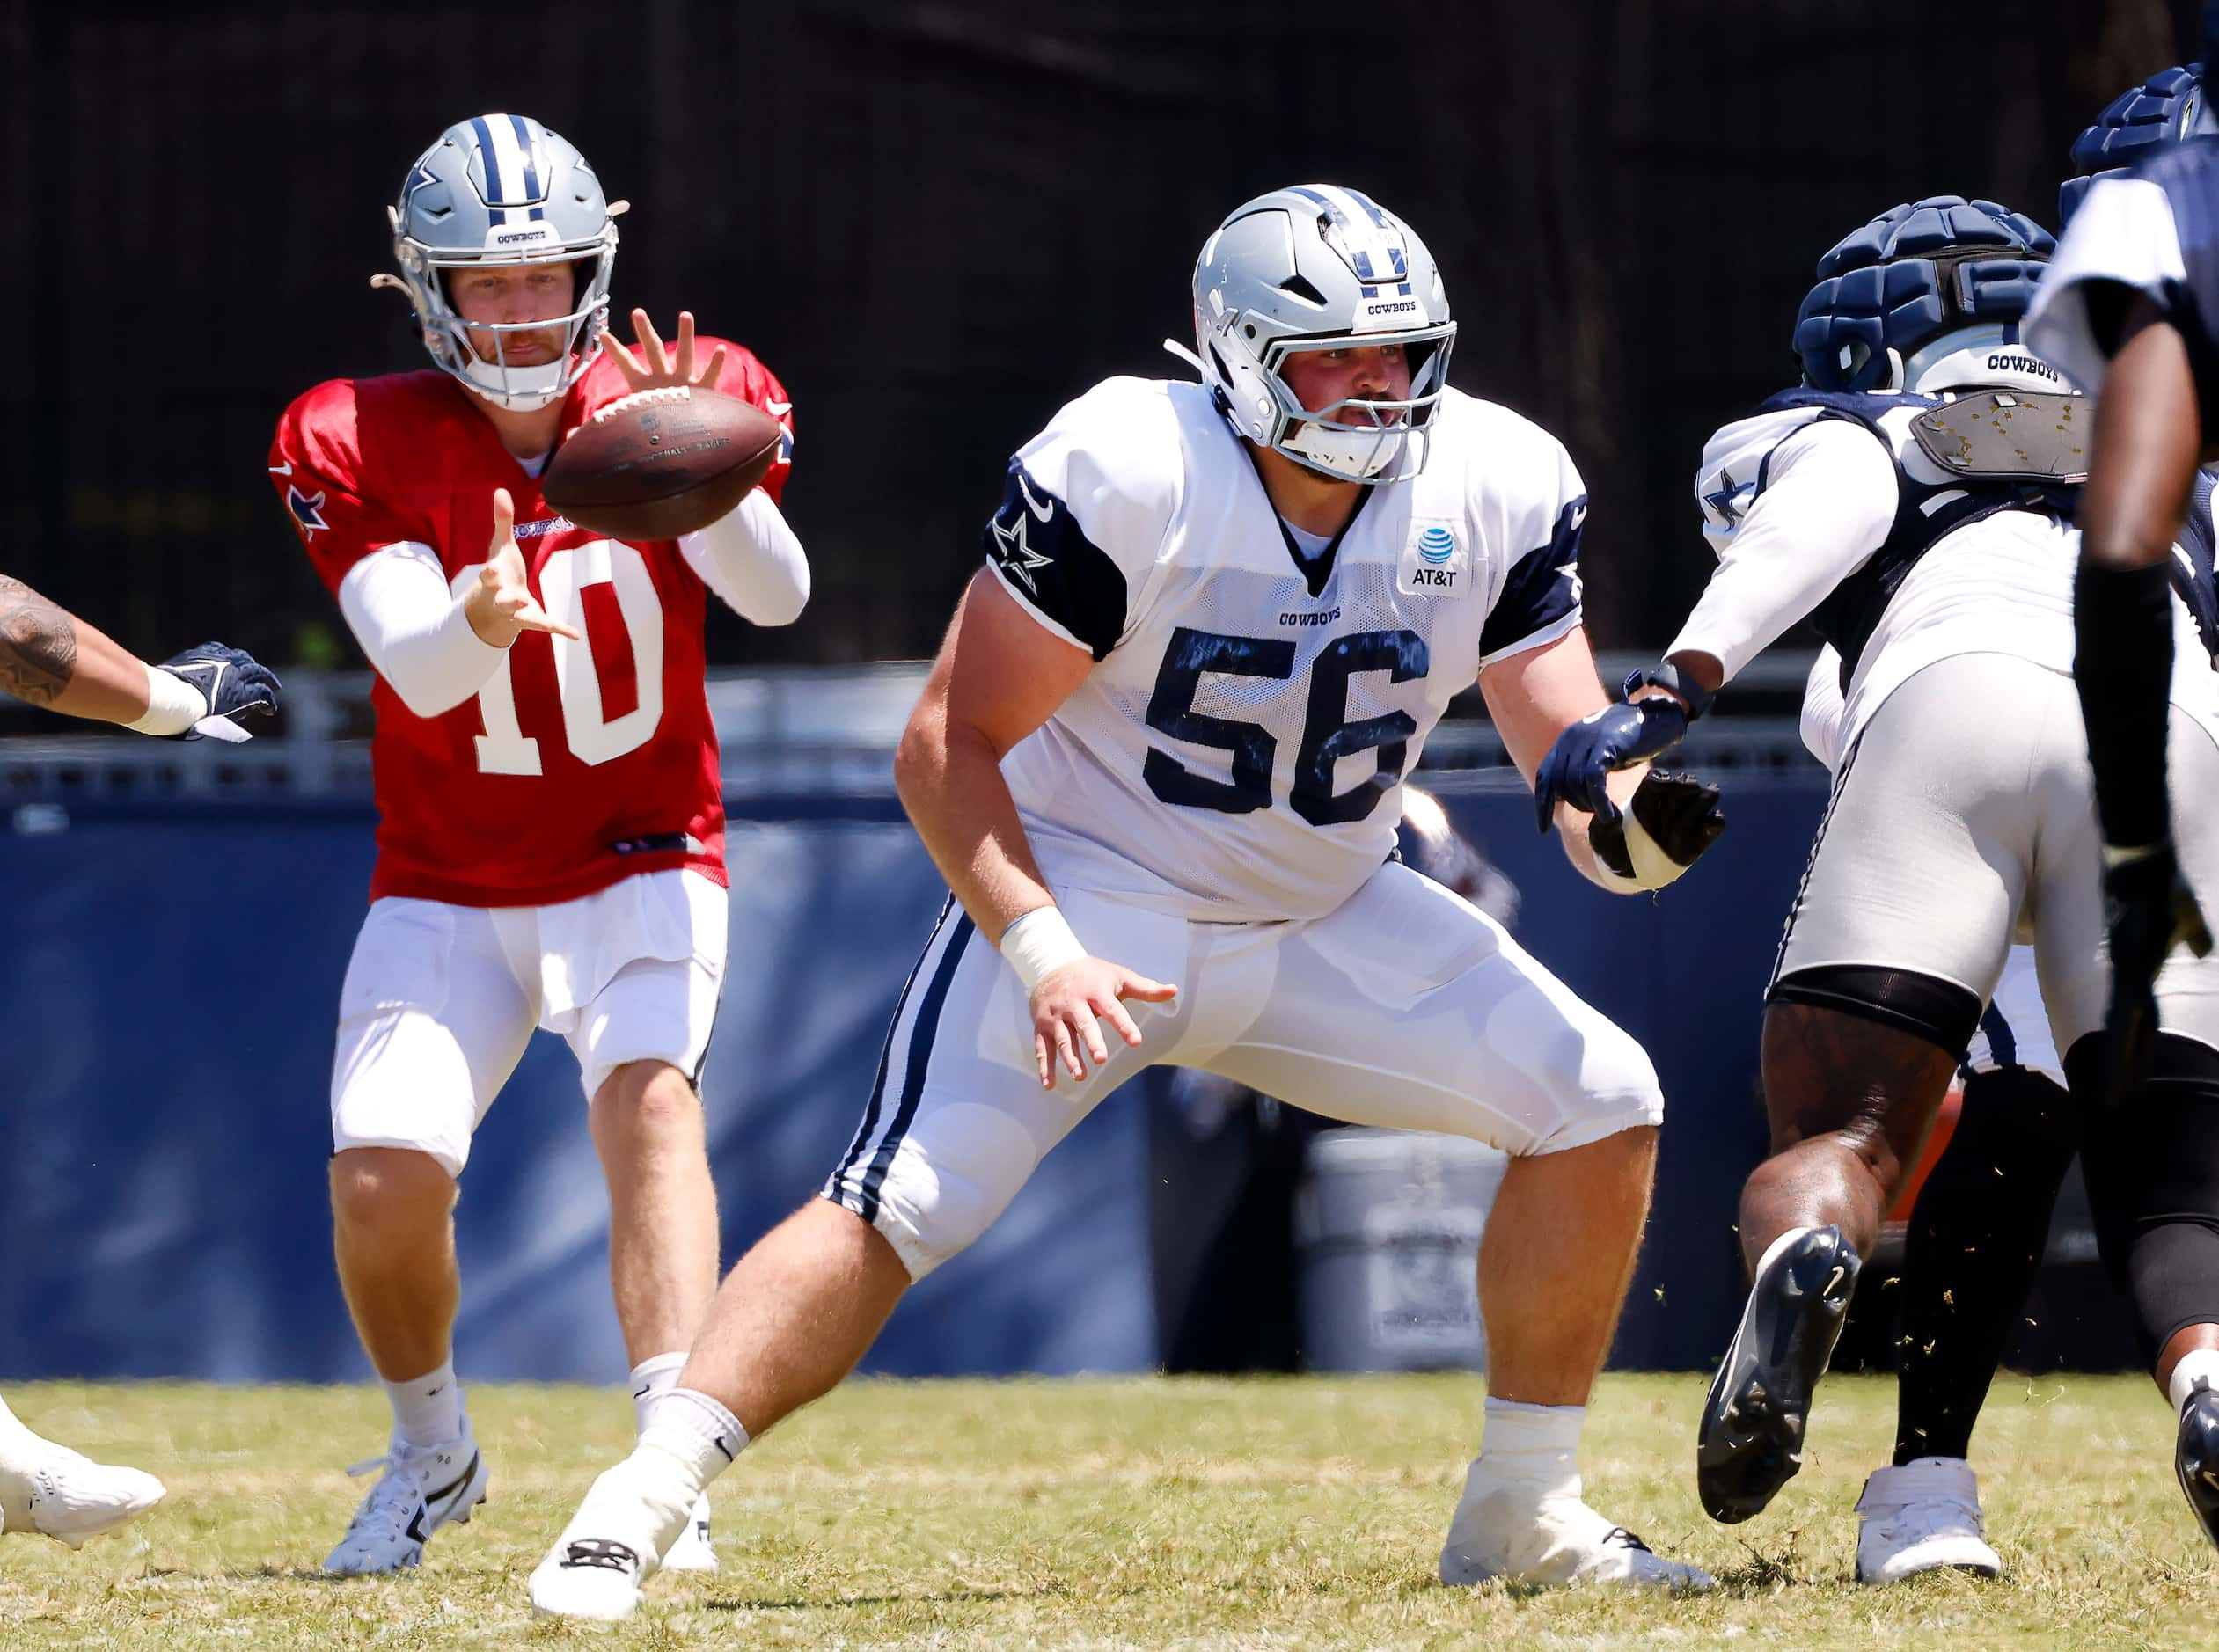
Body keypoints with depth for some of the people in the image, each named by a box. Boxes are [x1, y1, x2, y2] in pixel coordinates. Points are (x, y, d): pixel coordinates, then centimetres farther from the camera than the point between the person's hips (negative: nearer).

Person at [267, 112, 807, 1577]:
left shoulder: (673, 399, -8)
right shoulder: (363, 445, -9)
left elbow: (778, 595, -25)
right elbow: (415, 668, -23)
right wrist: (479, 624, -47)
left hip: (640, 865, -1)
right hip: (449, 890, 1)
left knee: (648, 1090, -29)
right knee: (382, 1185, -14)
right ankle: (433, 1455, 16)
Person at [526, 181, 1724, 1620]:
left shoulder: (1497, 490, -11)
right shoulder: (1124, 473, -23)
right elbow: (951, 745, -19)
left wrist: (1630, 824, -32)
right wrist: (1040, 949, -32)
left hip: (1326, 926, 5)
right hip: (1091, 894, -5)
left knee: (1601, 1102, -7)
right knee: (902, 1202, -23)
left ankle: (1525, 1512, 5)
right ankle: (635, 1511, -20)